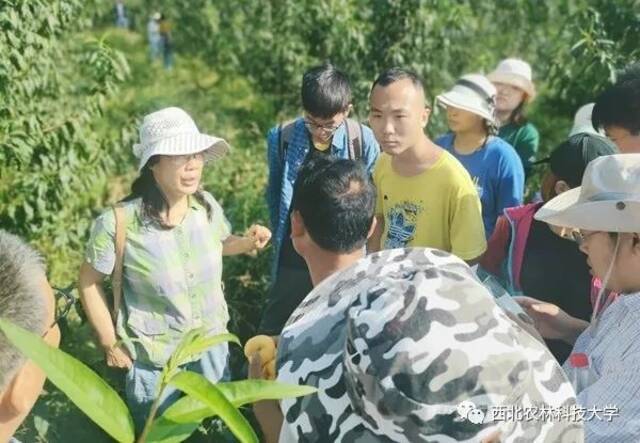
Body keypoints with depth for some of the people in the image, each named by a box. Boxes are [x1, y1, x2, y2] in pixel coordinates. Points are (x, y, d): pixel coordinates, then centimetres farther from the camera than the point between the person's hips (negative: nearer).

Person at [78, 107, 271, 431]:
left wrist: (247, 242, -12)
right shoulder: (118, 223, -26)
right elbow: (89, 282, -11)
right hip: (153, 360, -4)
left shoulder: (207, 205, -13)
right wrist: (110, 344, -7)